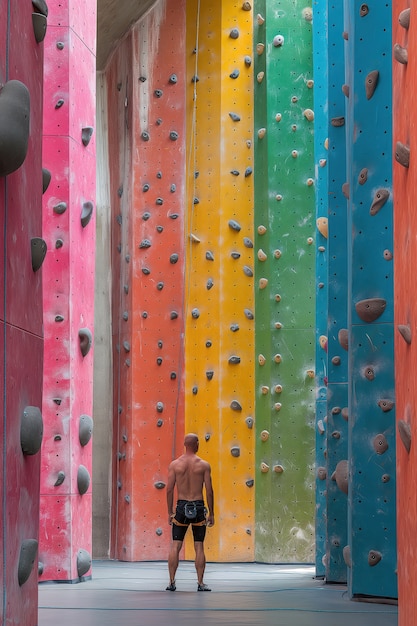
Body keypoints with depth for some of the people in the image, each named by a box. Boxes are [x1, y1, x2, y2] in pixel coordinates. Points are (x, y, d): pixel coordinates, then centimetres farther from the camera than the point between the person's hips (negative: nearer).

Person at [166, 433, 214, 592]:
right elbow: (209, 491, -4)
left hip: (181, 507, 1)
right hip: (198, 507, -1)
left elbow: (169, 489, -1)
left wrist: (170, 512, 6)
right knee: (199, 547, 4)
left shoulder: (175, 464, 0)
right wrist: (211, 513, 3)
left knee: (175, 546, 6)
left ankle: (172, 582, 3)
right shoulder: (204, 465, -3)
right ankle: (200, 583, 3)